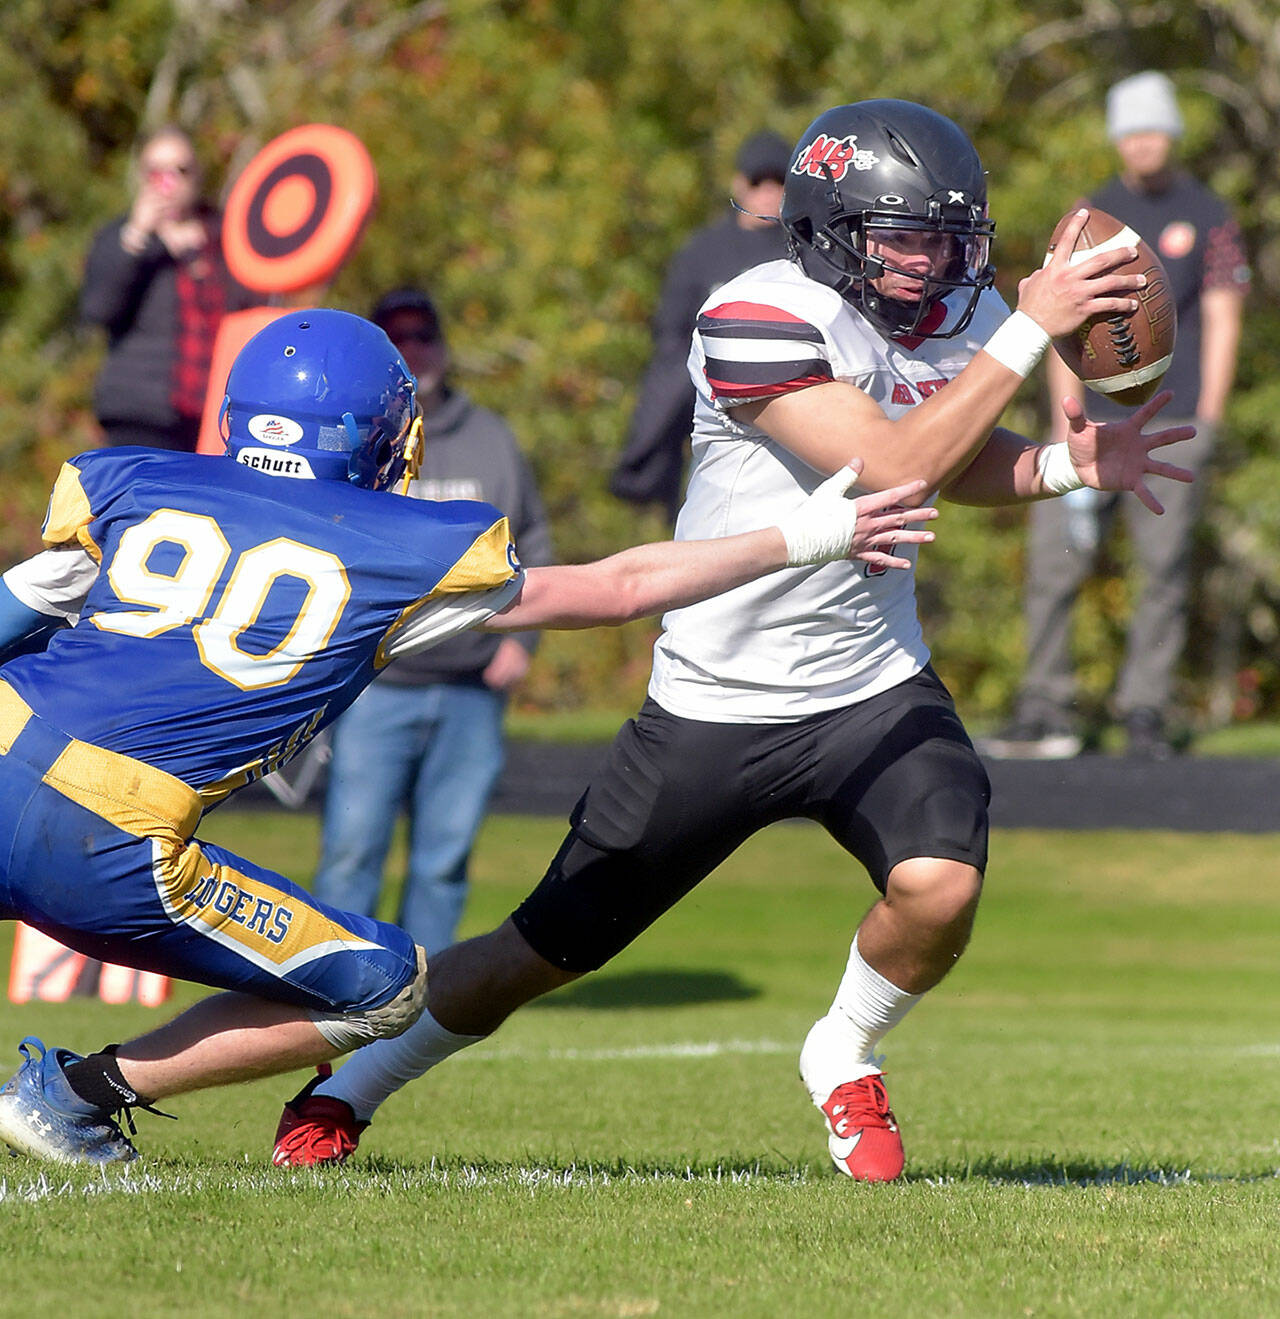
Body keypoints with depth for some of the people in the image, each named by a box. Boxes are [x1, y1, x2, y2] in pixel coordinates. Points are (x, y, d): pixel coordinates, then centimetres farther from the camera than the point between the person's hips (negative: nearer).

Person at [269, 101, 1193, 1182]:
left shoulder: (961, 315, -1)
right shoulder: (759, 319, -23)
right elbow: (896, 466, -30)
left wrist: (1067, 466, -5)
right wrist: (1030, 332, -30)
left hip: (876, 686, 4)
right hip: (718, 703, -4)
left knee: (939, 888, -24)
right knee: (549, 949, 5)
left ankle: (845, 1060, 9)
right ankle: (346, 1091, 30)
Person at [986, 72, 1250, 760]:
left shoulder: (1207, 215, 6)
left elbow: (1222, 322, 5)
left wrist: (1206, 422, -3)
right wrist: (1069, 423, -3)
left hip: (1173, 425, -2)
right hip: (1094, 419, 2)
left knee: (1164, 567, -4)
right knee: (1054, 562, -5)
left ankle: (1146, 710, 3)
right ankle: (1048, 709, 1)